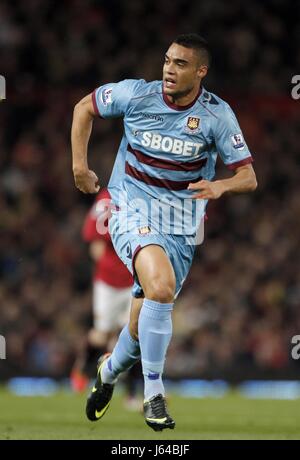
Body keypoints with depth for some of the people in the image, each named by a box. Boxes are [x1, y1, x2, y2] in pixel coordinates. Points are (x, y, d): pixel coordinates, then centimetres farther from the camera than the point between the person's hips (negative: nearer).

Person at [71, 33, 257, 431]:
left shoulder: (217, 114, -7)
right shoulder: (136, 94, -7)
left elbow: (248, 177, -6)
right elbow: (84, 108, 11)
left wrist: (220, 187, -28)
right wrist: (80, 167, 4)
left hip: (180, 225, 2)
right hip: (133, 213, -2)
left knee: (143, 327, 6)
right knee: (162, 286, -32)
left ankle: (109, 372, 41)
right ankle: (153, 394, -24)